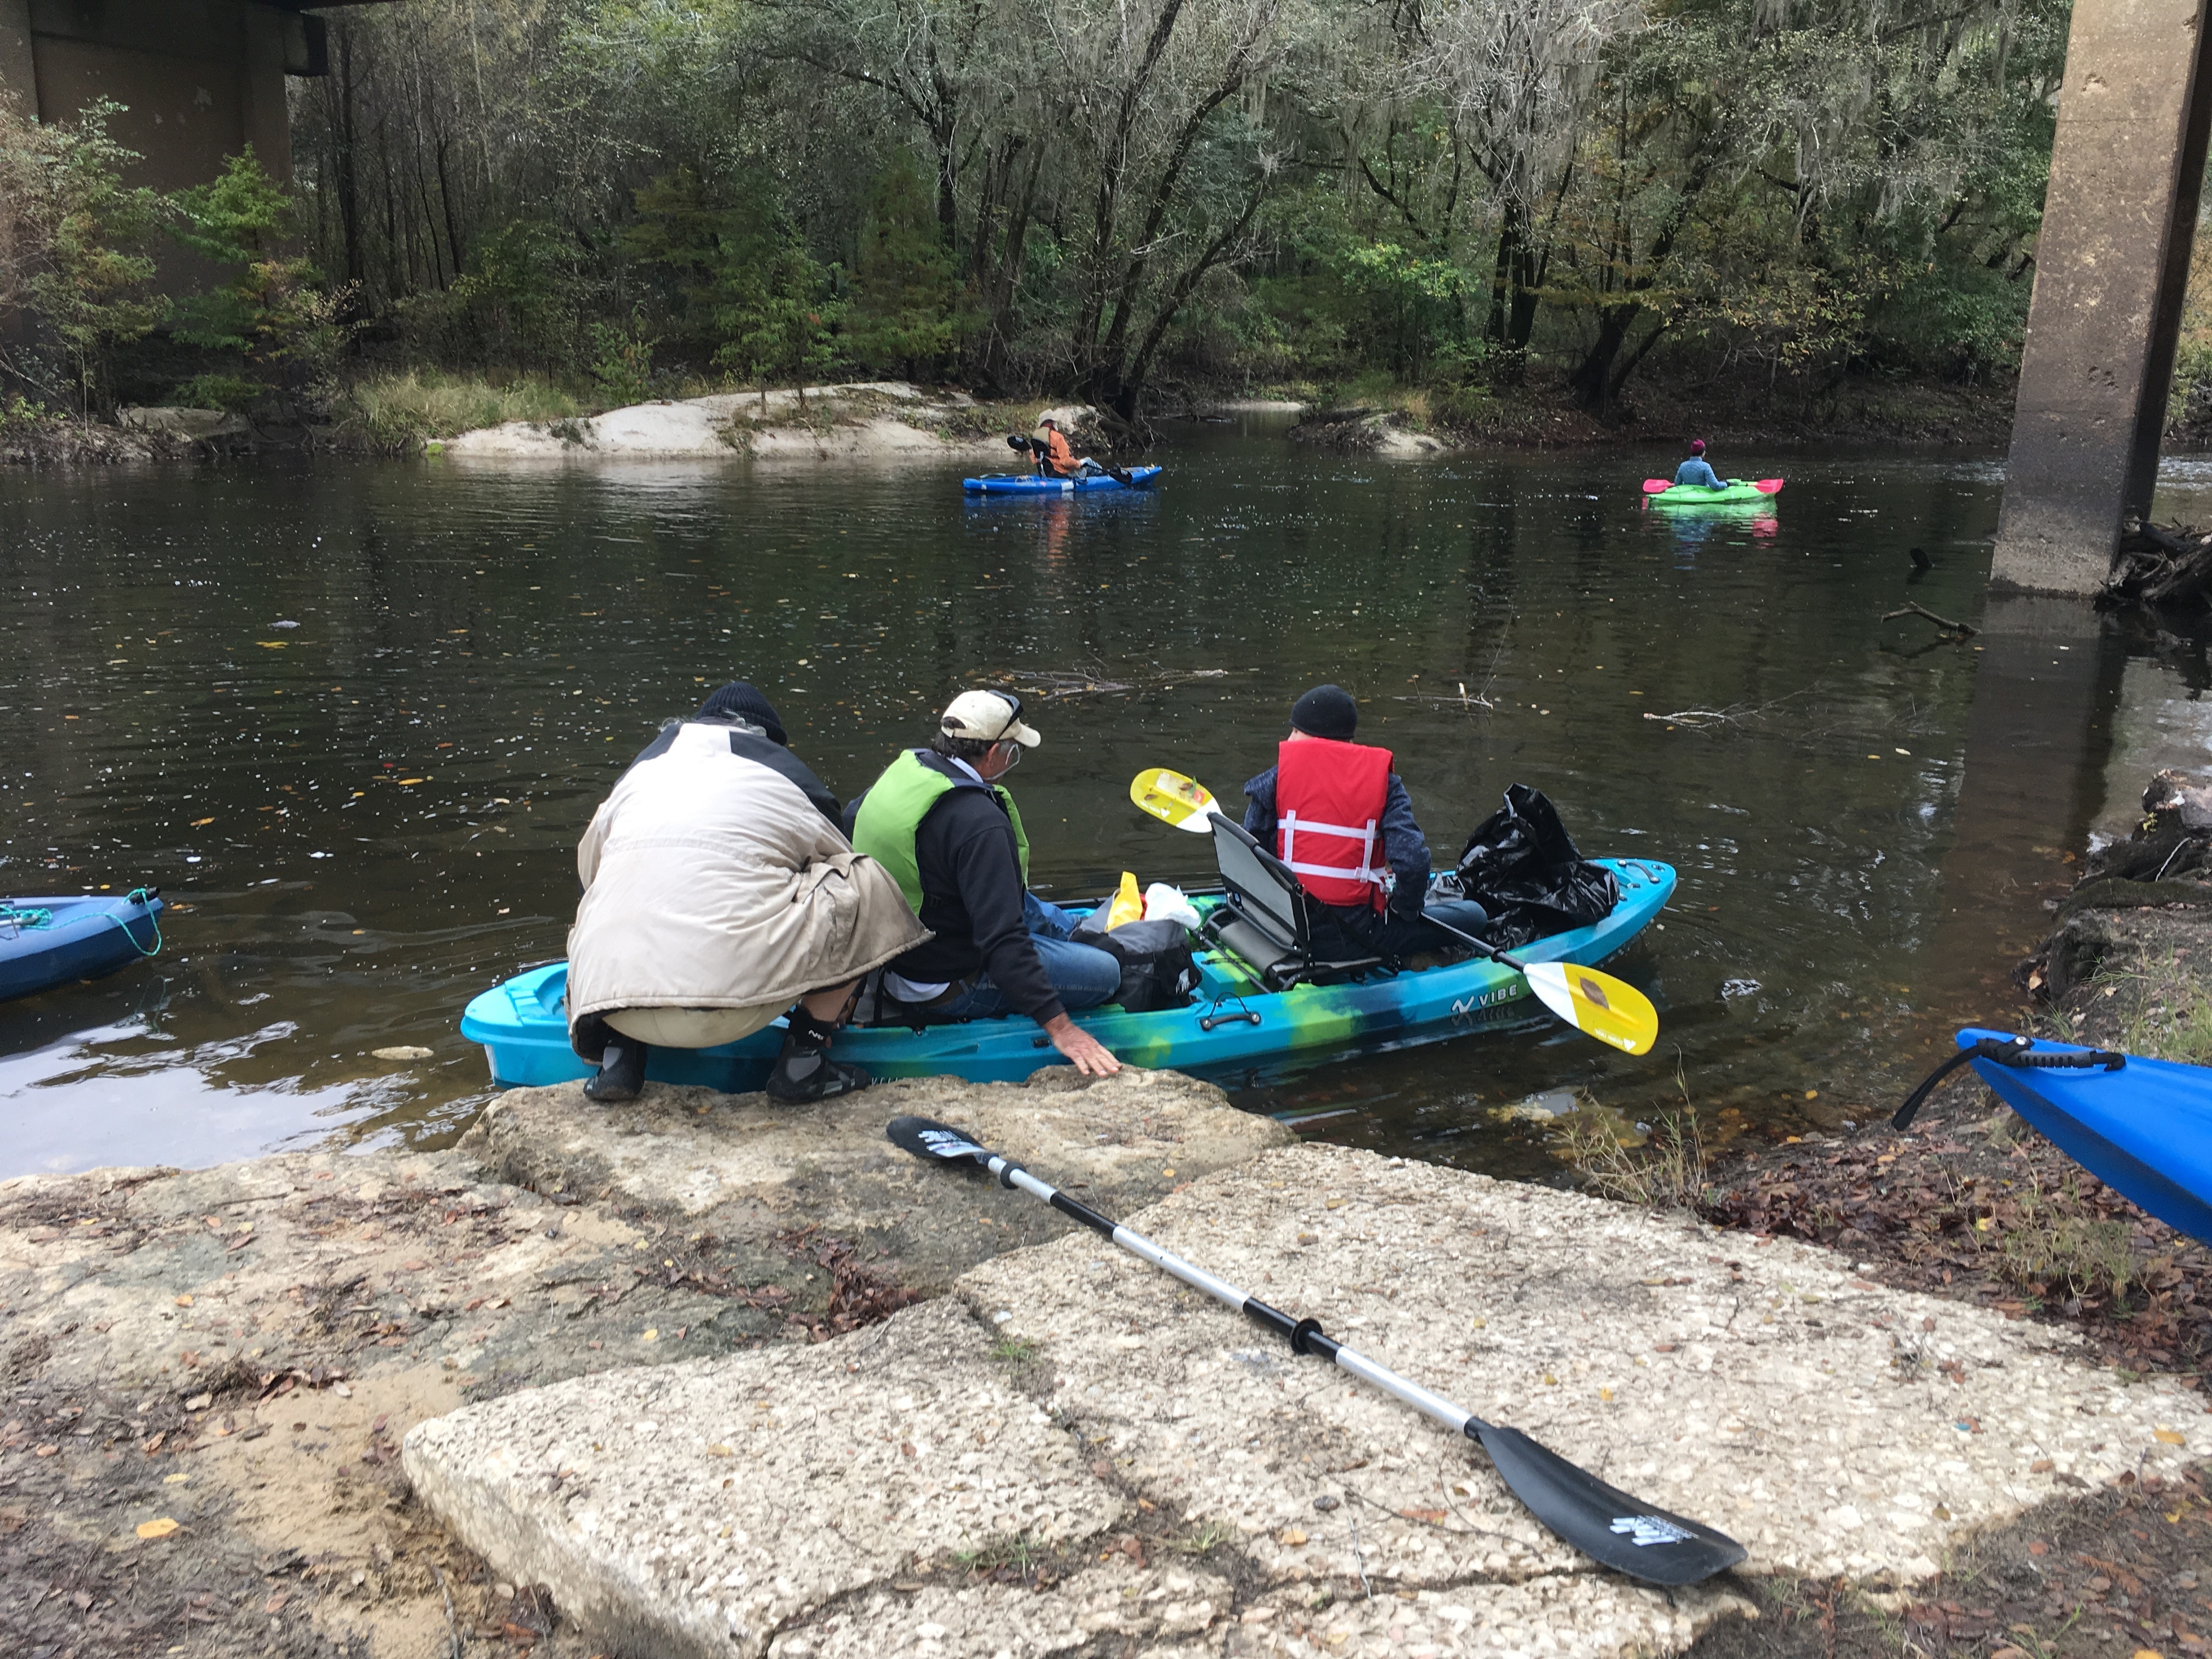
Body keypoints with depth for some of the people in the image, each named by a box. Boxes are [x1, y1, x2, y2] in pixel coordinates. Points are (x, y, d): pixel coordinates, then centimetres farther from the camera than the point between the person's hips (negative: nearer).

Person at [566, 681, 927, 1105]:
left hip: (610, 991, 5)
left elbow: (590, 867, 37)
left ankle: (618, 1053, 16)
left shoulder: (643, 768, 24)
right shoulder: (787, 774, 16)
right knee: (867, 883, 13)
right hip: (730, 997, -4)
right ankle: (803, 1059, 10)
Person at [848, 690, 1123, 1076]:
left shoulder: (904, 768, -5)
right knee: (1106, 972, -1)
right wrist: (1059, 1027, -33)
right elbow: (1002, 943, -35)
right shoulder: (980, 825, -31)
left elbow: (851, 818, 17)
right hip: (946, 989, -9)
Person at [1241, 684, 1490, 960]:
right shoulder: (1382, 779, -5)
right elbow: (1412, 860, -17)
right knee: (1473, 915, 10)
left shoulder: (1279, 775, 0)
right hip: (1352, 936, -5)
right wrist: (1407, 909, 2)